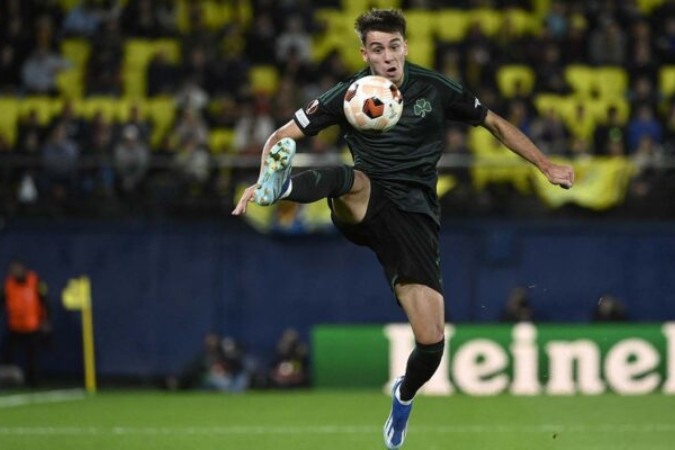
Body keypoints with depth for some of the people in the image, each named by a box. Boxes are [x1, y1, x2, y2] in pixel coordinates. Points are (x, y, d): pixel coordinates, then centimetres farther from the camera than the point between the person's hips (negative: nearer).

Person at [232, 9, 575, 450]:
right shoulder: (349, 95, 0)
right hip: (365, 209, -1)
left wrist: (547, 166, 12)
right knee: (351, 178, -40)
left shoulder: (435, 89, 2)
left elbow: (496, 123, 16)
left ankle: (404, 395, 26)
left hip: (415, 213, 1)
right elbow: (282, 137, 1)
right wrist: (259, 180, -18)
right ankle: (280, 187, -74)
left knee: (432, 343, -10)